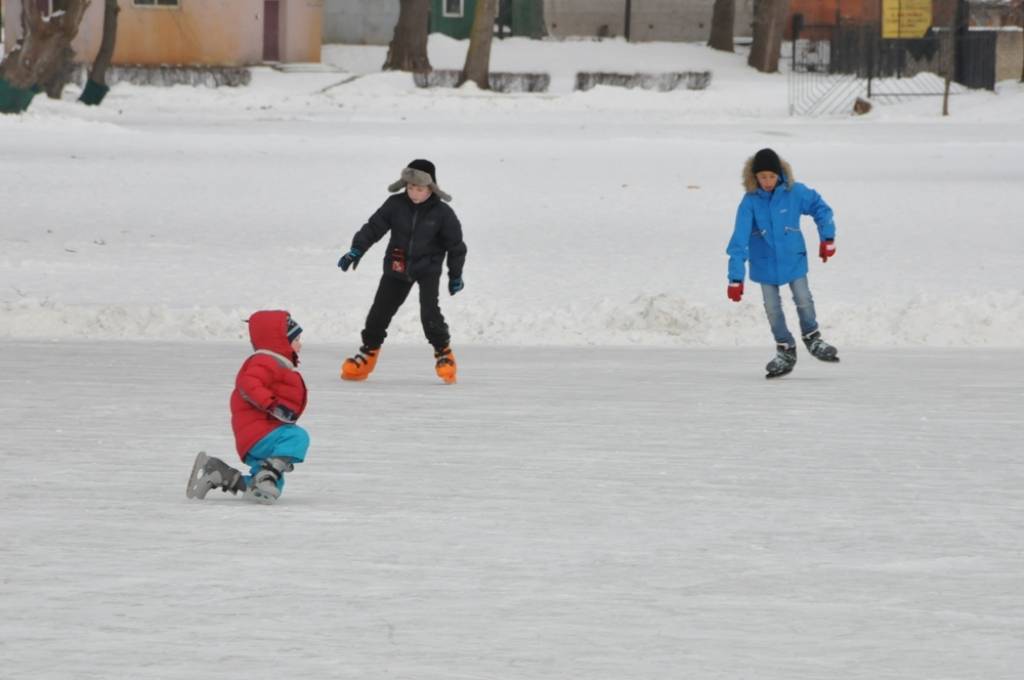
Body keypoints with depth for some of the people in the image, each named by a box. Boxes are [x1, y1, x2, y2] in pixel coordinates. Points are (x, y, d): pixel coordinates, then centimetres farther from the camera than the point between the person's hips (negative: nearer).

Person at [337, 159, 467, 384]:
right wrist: (356, 250, -16)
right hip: (397, 267, 3)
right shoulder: (395, 205, -8)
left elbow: (455, 245, -1)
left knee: (429, 311, -19)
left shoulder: (442, 213, -11)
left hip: (428, 268, -3)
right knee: (380, 310, 4)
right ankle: (368, 352, 22)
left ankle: (443, 353, -3)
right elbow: (374, 227, -5)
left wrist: (456, 276, 5)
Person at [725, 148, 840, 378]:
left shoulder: (795, 193, -16)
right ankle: (785, 350, 22)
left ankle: (812, 339, 27)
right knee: (772, 308, 6)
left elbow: (820, 208, 0)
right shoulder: (750, 201, -18)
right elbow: (740, 240, -19)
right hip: (765, 263, 0)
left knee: (803, 300, 3)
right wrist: (736, 277, -22)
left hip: (793, 259, 0)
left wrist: (827, 238, 3)